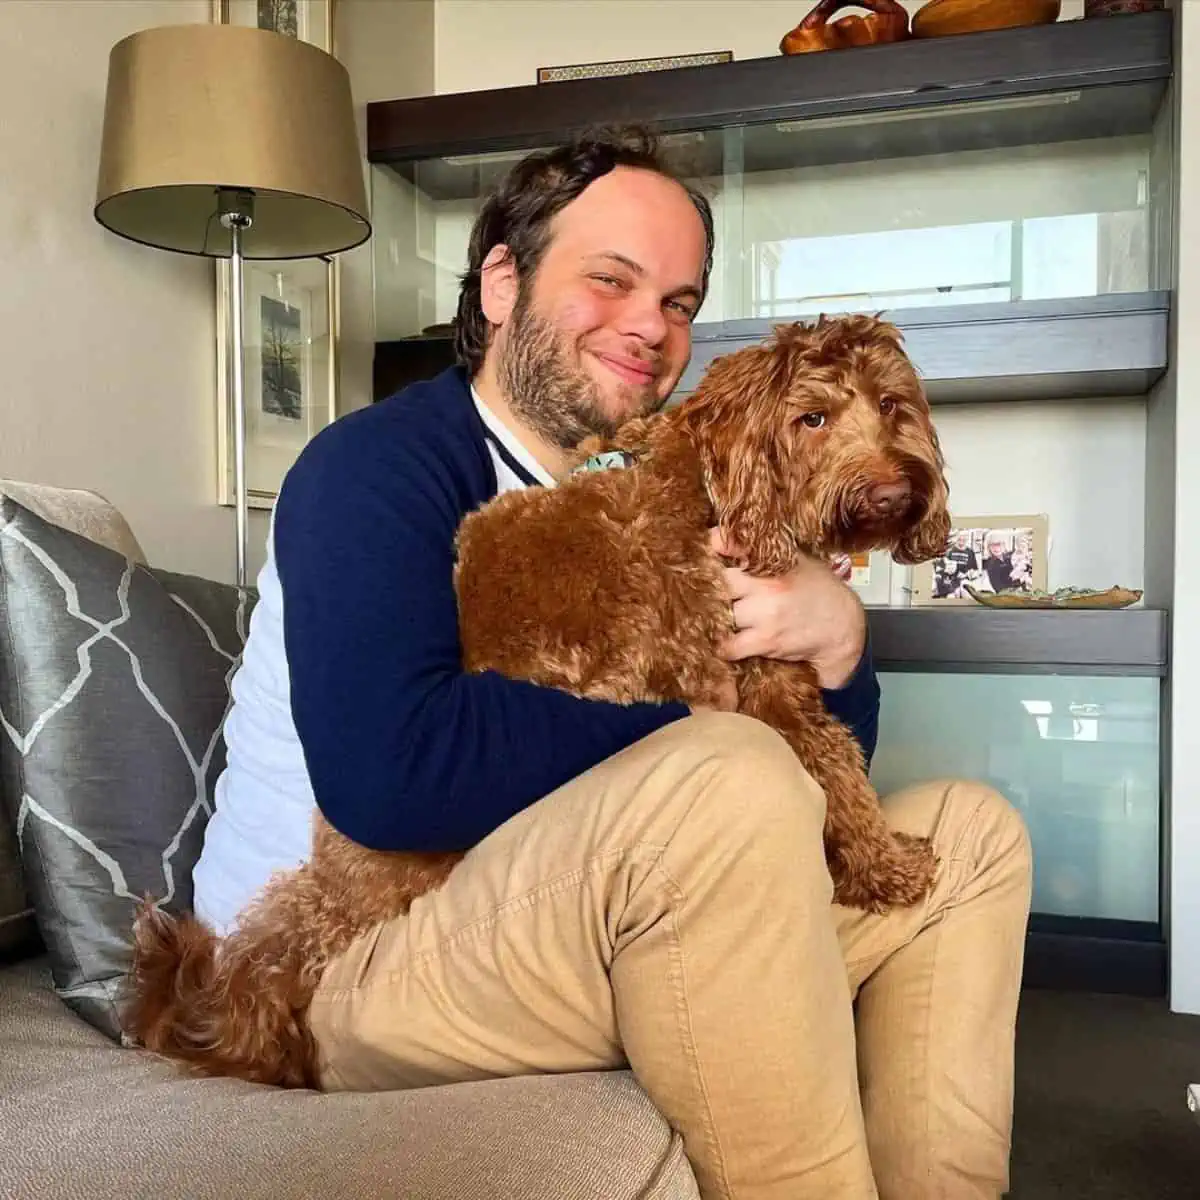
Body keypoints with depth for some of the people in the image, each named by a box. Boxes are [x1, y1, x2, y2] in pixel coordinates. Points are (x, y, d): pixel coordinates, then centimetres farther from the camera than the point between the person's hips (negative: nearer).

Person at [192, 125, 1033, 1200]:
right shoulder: (380, 468, -11)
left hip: (570, 940, 8)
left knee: (968, 835, 6)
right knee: (730, 779, -34)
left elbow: (816, 785, 10)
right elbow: (386, 774, -31)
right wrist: (684, 700, -20)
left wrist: (835, 640, -12)